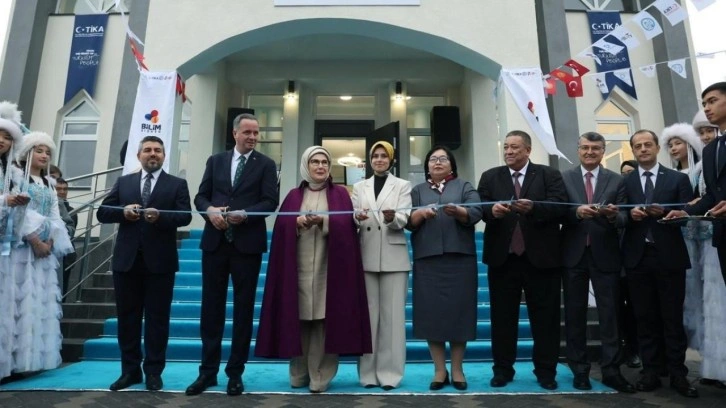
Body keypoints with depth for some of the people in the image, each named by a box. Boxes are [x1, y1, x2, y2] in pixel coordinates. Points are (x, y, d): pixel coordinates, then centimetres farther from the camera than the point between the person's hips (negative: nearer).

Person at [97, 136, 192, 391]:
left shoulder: (177, 184, 5)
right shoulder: (123, 182, 14)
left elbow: (185, 216, -7)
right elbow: (102, 212, 8)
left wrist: (160, 216, -23)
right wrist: (123, 211, -11)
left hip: (160, 261, -3)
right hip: (127, 259, 3)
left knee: (157, 317, 4)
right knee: (127, 317, 10)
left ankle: (153, 371, 16)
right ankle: (130, 370, 23)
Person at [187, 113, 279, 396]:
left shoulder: (266, 165, 4)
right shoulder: (215, 160, 12)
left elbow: (270, 202, -5)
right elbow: (201, 196, 9)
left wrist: (245, 214, -20)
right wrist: (209, 210, -12)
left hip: (247, 244, -2)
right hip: (215, 242, 3)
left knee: (243, 309, 5)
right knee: (211, 307, 7)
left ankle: (235, 372, 17)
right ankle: (208, 370, 19)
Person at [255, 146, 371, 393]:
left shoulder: (340, 194, 10)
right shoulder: (293, 196, 13)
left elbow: (346, 224, -4)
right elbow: (281, 225, 2)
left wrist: (324, 220, -19)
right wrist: (298, 222, -17)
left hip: (328, 266, -1)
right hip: (298, 266, 2)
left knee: (325, 318, -4)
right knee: (298, 317, 2)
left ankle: (320, 375, 4)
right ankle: (299, 373, 14)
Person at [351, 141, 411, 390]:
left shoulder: (402, 186, 9)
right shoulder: (359, 187, 16)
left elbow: (404, 219, -4)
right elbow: (352, 219, 5)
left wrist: (392, 218, -27)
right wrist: (357, 217, -18)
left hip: (393, 257, -2)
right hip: (366, 256, 2)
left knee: (392, 314, -1)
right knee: (368, 313, 4)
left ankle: (389, 372, 7)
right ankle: (368, 371, 13)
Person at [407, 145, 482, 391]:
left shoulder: (464, 187, 12)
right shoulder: (418, 190, 15)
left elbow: (476, 213, -5)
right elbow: (408, 221, 3)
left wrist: (457, 211, -25)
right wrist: (421, 213, -18)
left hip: (459, 258, -1)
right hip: (427, 260, 1)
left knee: (458, 310, 1)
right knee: (431, 312, 0)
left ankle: (457, 369, 14)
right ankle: (440, 370, 11)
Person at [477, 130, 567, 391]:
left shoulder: (549, 175, 5)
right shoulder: (490, 177, 10)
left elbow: (560, 207, -8)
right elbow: (480, 209, -1)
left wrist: (533, 208, -25)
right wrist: (492, 210, -22)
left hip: (540, 256, -1)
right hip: (503, 257, 1)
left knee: (545, 316, 8)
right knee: (503, 316, 8)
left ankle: (545, 371, 21)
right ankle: (503, 370, 20)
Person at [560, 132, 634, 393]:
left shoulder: (616, 180, 6)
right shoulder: (564, 178, 4)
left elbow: (623, 219, -2)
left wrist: (613, 215, -24)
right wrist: (577, 212, -24)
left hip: (605, 255, 0)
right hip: (574, 255, 0)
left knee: (610, 314, 3)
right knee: (575, 314, 7)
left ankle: (611, 371, 13)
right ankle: (580, 370, 18)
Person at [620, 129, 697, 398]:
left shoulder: (678, 179, 6)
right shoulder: (624, 182, 8)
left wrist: (664, 212, -18)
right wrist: (630, 214, -18)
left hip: (669, 257, -1)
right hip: (637, 257, 1)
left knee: (673, 318, 5)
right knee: (644, 318, 7)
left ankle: (678, 374, 15)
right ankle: (651, 372, 16)